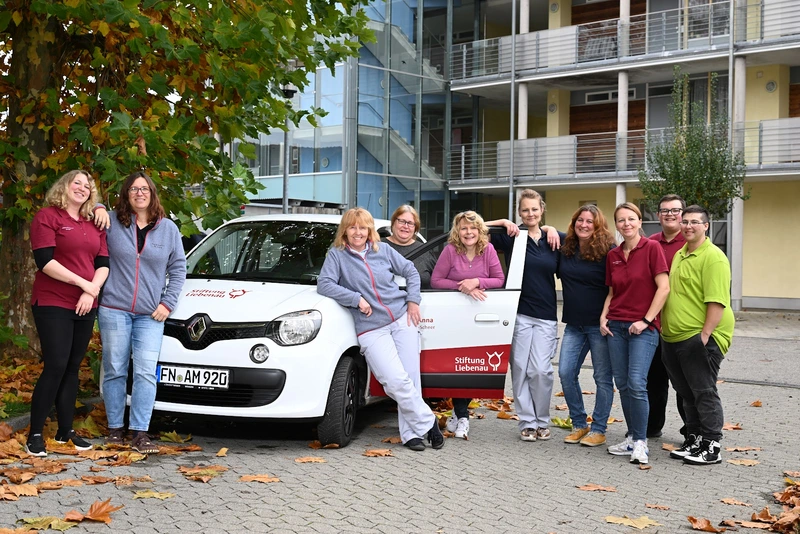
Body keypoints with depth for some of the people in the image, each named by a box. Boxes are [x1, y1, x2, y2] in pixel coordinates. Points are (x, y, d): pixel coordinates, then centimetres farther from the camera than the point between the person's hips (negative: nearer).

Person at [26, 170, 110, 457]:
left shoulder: (95, 225, 15)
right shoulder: (47, 217, -4)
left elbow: (103, 263, 9)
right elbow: (44, 261, -14)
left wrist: (92, 292, -8)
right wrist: (84, 284, -15)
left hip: (85, 307, 6)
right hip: (53, 305, -6)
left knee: (72, 368, 9)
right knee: (56, 367, -11)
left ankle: (66, 431, 16)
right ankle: (35, 434, -2)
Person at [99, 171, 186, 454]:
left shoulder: (168, 228, 8)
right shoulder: (111, 222, 5)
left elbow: (178, 269, 11)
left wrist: (167, 303, 2)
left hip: (150, 315, 1)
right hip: (114, 310, 0)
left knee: (146, 373, -7)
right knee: (115, 370, 4)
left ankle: (140, 433, -6)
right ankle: (115, 428, 15)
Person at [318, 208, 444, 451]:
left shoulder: (383, 249, 11)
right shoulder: (337, 255, 3)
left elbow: (410, 271, 18)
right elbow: (324, 285, -9)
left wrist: (413, 300, 4)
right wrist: (357, 299, -13)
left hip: (403, 319, 3)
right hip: (371, 329, -3)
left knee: (410, 377, -3)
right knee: (396, 381, -17)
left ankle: (411, 433, 6)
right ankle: (428, 422, -1)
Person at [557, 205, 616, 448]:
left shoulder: (608, 252, -10)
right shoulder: (565, 248, 6)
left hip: (599, 325, -5)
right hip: (573, 325, 5)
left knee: (603, 377, 3)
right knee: (566, 373, 2)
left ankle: (598, 429, 13)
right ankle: (579, 425, 16)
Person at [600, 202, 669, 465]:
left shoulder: (651, 248, -6)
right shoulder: (613, 255, 11)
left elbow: (663, 288, -10)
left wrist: (646, 320, -12)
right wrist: (604, 316, 4)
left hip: (643, 327, -6)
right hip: (616, 326, 6)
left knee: (636, 383, -14)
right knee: (623, 384, 6)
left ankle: (640, 442, -5)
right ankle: (632, 437, 17)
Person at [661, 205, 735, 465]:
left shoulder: (713, 257, -12)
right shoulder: (679, 255, 16)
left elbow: (717, 301, -19)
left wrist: (705, 334, -22)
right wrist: (665, 327, 19)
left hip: (700, 338, -8)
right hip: (673, 337, 9)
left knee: (704, 393, -2)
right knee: (687, 393, 15)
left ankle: (711, 447, 7)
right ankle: (693, 441, 26)